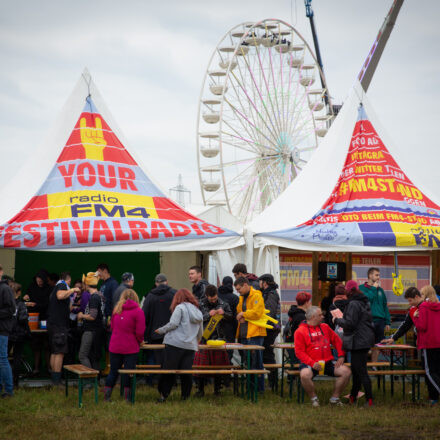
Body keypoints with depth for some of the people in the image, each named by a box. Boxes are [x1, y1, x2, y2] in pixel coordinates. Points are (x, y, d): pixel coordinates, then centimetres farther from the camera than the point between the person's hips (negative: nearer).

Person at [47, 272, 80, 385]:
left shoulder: (57, 286, 22)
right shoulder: (62, 285, -7)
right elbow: (60, 295, -30)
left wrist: (70, 308, 47)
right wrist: (73, 289, -20)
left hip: (52, 323, 10)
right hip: (59, 324, -10)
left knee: (54, 352, 13)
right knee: (60, 352, -9)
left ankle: (53, 378, 16)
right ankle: (57, 380, -11)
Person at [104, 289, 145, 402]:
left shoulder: (116, 310, 7)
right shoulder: (138, 311, -9)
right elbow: (140, 331, -12)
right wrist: (140, 341, 6)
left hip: (114, 347, 4)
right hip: (131, 348, -4)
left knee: (113, 371, 14)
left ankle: (106, 395, 15)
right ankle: (127, 396, 9)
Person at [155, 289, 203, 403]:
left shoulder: (180, 308, -1)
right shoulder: (198, 312, 18)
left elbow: (173, 324, -12)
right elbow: (200, 333, 25)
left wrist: (161, 330, 3)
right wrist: (196, 342, 42)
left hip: (175, 343, -5)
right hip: (191, 346, 5)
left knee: (169, 370, 1)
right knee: (186, 371, 6)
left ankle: (164, 394, 2)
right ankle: (185, 396, 6)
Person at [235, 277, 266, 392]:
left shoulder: (256, 296, -10)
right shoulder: (242, 297, 18)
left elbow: (256, 313, -20)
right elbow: (239, 311, 26)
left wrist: (243, 314, -8)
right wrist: (240, 317, 3)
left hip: (255, 334, -9)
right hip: (244, 334, 9)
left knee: (256, 361, -6)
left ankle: (259, 387, 0)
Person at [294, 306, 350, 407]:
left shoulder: (325, 327, 14)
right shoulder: (300, 331, -2)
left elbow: (337, 340, 20)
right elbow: (299, 352, -8)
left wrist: (341, 356, 5)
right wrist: (312, 363, -20)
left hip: (328, 362, 5)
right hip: (310, 363, -5)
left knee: (346, 371, -15)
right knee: (305, 375, -37)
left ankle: (335, 398, 1)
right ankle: (313, 398, -10)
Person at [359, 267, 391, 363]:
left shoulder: (380, 290, 16)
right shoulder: (362, 288, 0)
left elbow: (385, 307, 17)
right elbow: (367, 298, -18)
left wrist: (387, 322, 10)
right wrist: (373, 288, -8)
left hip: (380, 320, 6)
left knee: (377, 345, 10)